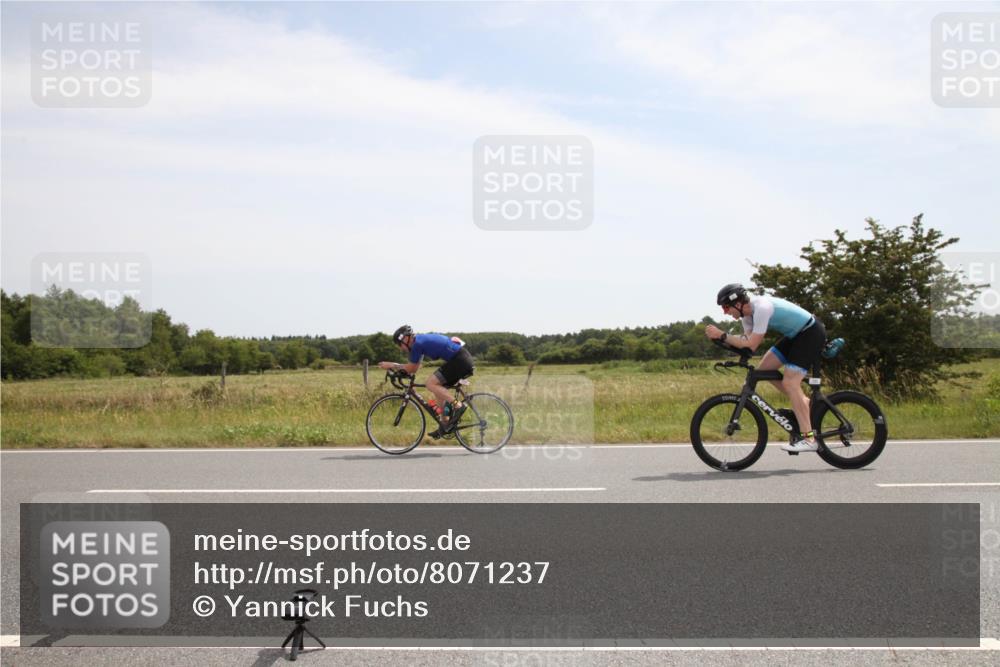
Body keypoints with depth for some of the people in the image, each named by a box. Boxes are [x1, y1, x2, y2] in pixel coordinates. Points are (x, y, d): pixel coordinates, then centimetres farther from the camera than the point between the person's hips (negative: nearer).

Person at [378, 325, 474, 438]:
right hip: (464, 360, 10)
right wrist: (394, 366, 20)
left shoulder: (418, 343, -10)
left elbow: (411, 368, -4)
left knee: (431, 383, -10)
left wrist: (391, 365, 6)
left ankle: (458, 406, -15)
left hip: (460, 361, -10)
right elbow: (413, 368, 24)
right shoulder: (421, 340, 19)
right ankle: (445, 424, 18)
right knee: (438, 388, 16)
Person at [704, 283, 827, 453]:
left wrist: (721, 335, -28)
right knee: (764, 369, 3)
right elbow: (748, 340, -3)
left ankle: (808, 439, -14)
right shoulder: (747, 311, -1)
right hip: (795, 334, 9)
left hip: (811, 333, -9)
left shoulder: (762, 308, -29)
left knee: (789, 383, -16)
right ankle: (802, 403, 16)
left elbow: (751, 345, -31)